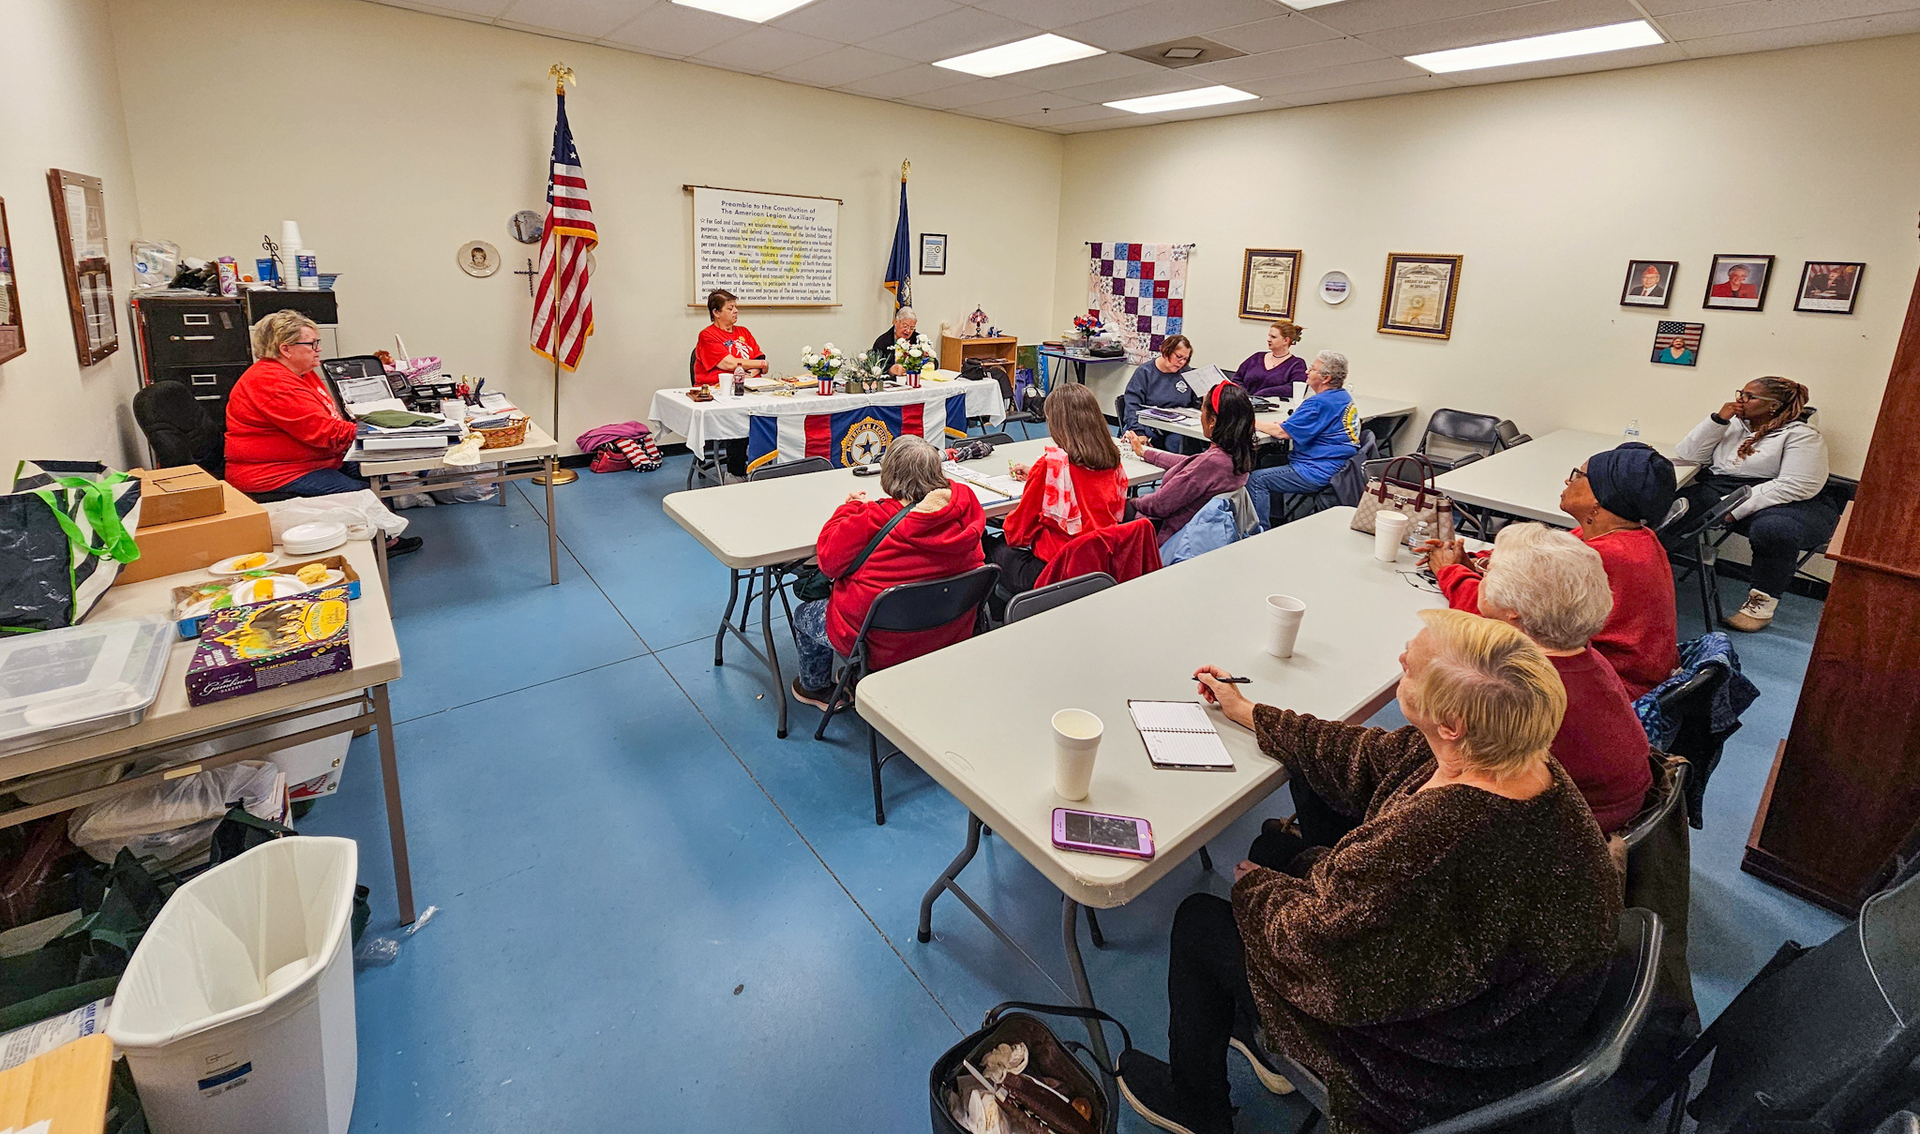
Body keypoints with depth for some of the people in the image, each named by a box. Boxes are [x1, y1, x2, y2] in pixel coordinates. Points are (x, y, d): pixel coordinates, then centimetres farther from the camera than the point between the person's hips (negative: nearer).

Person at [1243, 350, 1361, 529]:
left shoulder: (1320, 403, -20)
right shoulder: (1344, 397, 12)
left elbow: (1281, 433, -18)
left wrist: (1251, 421, -6)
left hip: (1319, 473, -11)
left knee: (1256, 480, -13)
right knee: (1268, 462, 23)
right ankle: (1275, 521, 25)